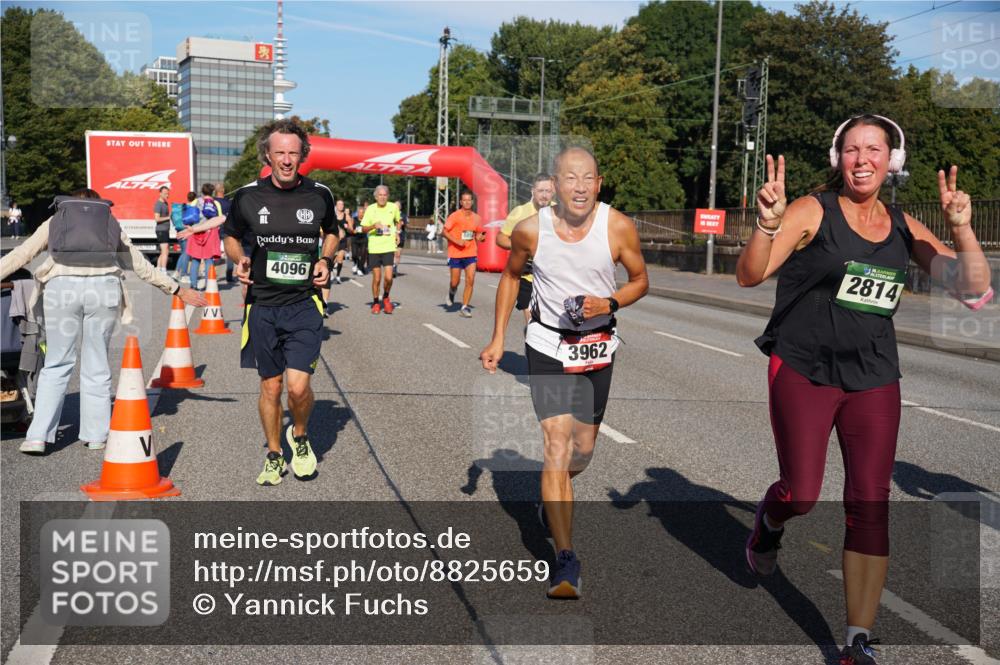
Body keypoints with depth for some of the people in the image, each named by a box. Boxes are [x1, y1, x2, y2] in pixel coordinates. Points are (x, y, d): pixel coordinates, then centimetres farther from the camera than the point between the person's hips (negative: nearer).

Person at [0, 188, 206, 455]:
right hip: (104, 287, 0)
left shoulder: (56, 221, 24)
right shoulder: (111, 224, 26)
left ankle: (38, 436, 4)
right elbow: (141, 265, 27)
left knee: (56, 364, 9)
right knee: (96, 364, 11)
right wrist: (177, 290, 34)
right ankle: (95, 435, 15)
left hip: (61, 286, 0)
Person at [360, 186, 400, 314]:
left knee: (388, 277, -11)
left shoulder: (393, 207, 2)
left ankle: (386, 298, 18)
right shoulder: (370, 209, -2)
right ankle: (375, 303, 22)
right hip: (374, 247, 0)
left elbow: (398, 220, 23)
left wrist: (397, 232, 7)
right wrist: (373, 226, -18)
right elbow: (363, 229, 1)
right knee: (376, 278, 2)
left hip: (389, 247, 0)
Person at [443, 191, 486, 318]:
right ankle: (451, 293, 41)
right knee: (455, 282, 4)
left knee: (470, 280, -10)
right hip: (455, 253, -2)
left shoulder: (476, 218, 6)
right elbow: (445, 232, -6)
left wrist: (481, 237, -7)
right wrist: (457, 241, -19)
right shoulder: (454, 216, -6)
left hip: (470, 253, 3)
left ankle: (464, 307, -2)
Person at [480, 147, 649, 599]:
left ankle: (553, 497, 49)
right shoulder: (530, 230, -12)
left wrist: (608, 303, -18)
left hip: (598, 348, 2)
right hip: (548, 346, -2)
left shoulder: (618, 227, -13)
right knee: (557, 444, -15)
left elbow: (640, 280, 2)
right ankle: (565, 558, -12)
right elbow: (511, 276, 7)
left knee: (583, 449, 14)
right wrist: (497, 338, 5)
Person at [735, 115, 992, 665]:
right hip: (803, 370, -3)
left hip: (874, 378, 3)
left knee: (870, 506, -2)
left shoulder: (903, 227, 5)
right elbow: (750, 275, -16)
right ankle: (769, 519, 37)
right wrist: (768, 224, -34)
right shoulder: (813, 211, -7)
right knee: (802, 495, -3)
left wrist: (961, 227, -12)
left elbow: (973, 289, 3)